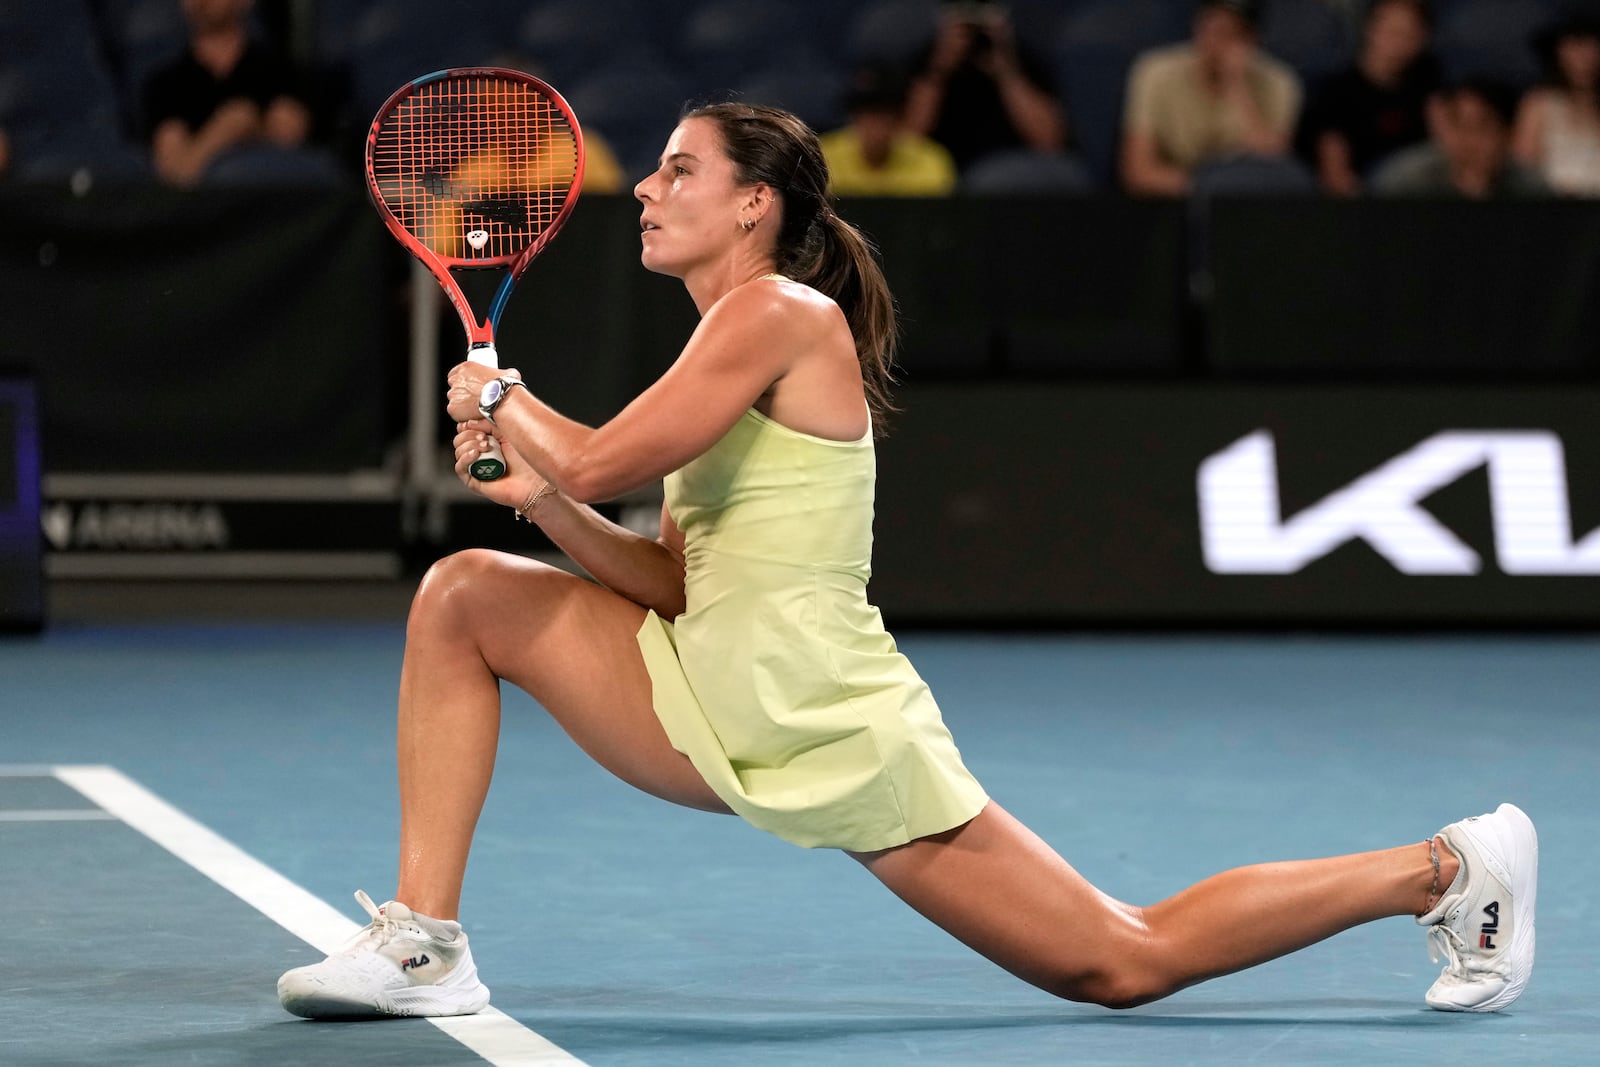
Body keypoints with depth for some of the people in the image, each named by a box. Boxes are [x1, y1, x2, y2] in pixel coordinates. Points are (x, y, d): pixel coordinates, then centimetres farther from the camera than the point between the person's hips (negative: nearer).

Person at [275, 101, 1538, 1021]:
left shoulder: (781, 316, -14)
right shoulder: (737, 343, 14)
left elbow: (598, 464, -23)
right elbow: (676, 584, 13)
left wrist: (501, 400, -2)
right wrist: (540, 494, -1)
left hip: (839, 740, -9)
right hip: (722, 718, 9)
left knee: (1127, 964, -2)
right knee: (464, 594, 0)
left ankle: (1443, 868, 14)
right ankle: (423, 944, -3)